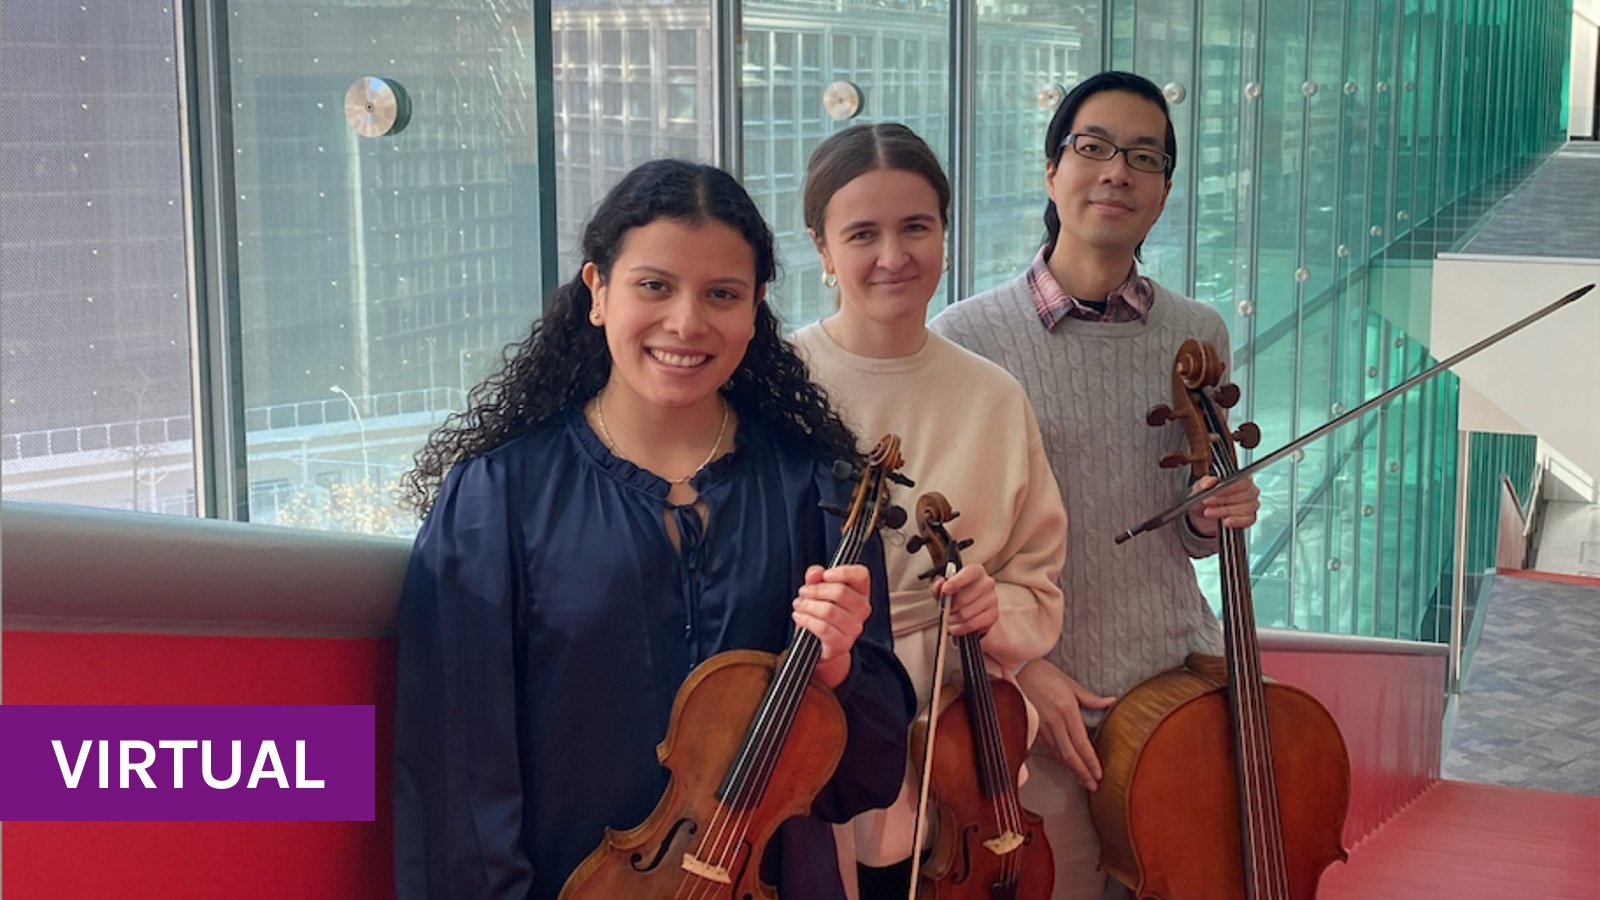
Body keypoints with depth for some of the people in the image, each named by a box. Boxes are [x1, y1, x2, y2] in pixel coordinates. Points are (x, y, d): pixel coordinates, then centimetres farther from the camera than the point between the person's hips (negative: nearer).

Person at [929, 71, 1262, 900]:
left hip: (1183, 684, 3)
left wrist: (1212, 518, -9)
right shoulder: (967, 337, -9)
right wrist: (1021, 662, -15)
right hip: (1035, 701, -3)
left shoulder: (1199, 335, 3)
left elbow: (1186, 534, 13)